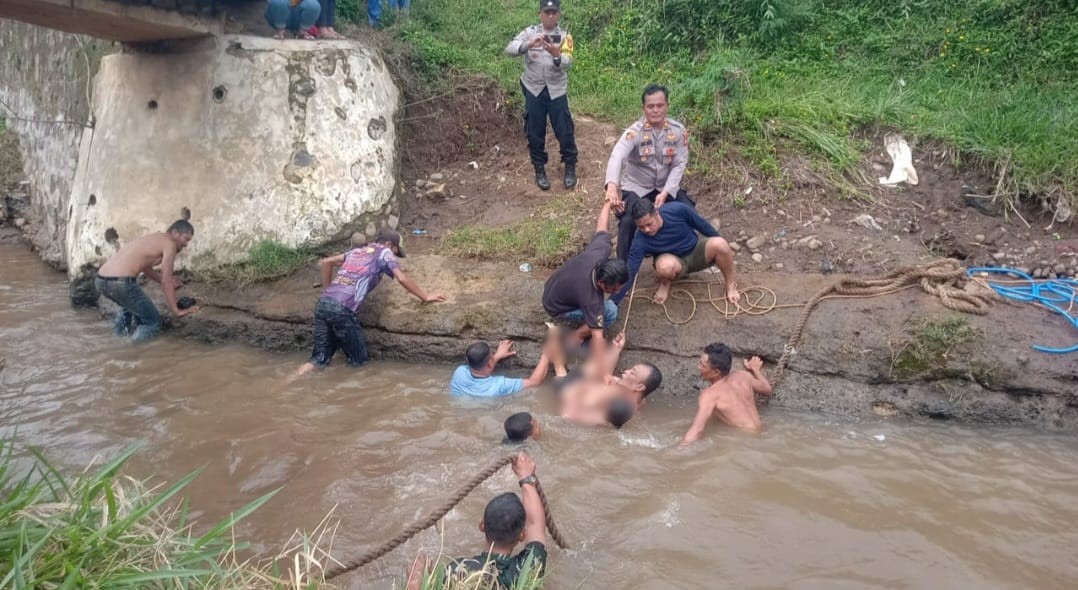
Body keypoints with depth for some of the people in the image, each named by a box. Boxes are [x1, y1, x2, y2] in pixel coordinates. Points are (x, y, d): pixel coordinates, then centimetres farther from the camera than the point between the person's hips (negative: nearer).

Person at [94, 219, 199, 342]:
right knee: (153, 323, 5)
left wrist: (167, 282, 41)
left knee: (131, 304, 38)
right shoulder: (169, 244, 0)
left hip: (100, 281, 9)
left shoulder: (153, 238, 26)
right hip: (121, 283, -9)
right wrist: (176, 311, 0)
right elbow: (166, 281, -4)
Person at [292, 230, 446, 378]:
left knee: (320, 357, 13)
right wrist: (425, 297, 8)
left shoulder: (357, 250, 28)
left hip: (323, 303, 7)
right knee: (358, 360, 8)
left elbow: (325, 262, 30)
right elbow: (402, 279, -1)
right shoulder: (384, 252, 10)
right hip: (342, 309, -6)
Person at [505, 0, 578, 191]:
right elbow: (510, 48, -18)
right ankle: (540, 170, 20)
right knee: (535, 132, 6)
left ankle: (570, 168, 19)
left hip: (557, 91, 0)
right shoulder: (530, 32, -3)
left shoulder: (564, 36, -3)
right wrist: (529, 45, -37)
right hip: (534, 90, 1)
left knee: (565, 131, 1)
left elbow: (567, 62, -19)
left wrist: (556, 55, -42)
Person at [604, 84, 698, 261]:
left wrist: (665, 193, -23)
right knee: (628, 222, -25)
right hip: (637, 188, -3)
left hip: (667, 187, 3)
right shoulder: (635, 131, -21)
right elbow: (616, 157, -38)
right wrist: (612, 186, -57)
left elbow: (680, 164, -9)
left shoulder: (678, 130, -10)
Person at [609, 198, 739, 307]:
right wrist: (612, 303, -33)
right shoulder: (640, 241, -28)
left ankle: (731, 284, -4)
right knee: (666, 265, -40)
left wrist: (724, 249, 4)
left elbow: (701, 224, -9)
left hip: (696, 251, 2)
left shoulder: (677, 210, -26)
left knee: (719, 244, -32)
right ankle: (665, 284, -2)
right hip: (674, 261, -2)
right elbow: (629, 273, -27)